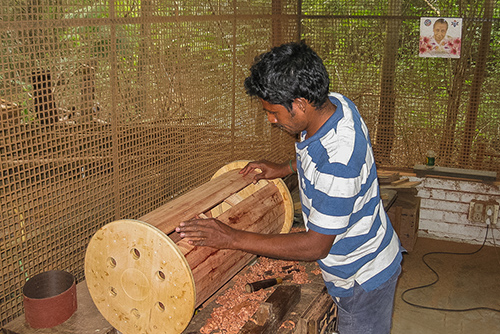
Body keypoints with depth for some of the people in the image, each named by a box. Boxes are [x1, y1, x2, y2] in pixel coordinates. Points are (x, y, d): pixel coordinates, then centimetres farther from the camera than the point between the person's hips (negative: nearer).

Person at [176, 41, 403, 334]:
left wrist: (233, 238, -27)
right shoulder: (335, 103, -12)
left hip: (364, 279, -8)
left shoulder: (338, 165, -38)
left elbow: (316, 246, -29)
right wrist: (286, 168, 1)